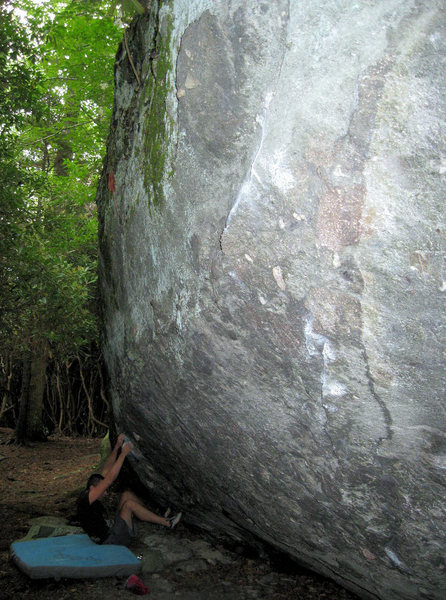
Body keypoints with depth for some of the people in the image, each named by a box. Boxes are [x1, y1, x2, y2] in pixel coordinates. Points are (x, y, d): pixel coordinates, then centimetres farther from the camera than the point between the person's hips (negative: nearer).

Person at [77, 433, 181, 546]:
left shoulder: (89, 498, 9)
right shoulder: (85, 499, -19)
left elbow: (106, 471, 10)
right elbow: (109, 479, -28)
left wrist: (117, 446, 5)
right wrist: (123, 453, -24)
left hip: (112, 531, 10)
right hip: (110, 541, -10)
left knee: (127, 495, 4)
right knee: (129, 504, -19)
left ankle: (158, 518, 6)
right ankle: (167, 523, -9)